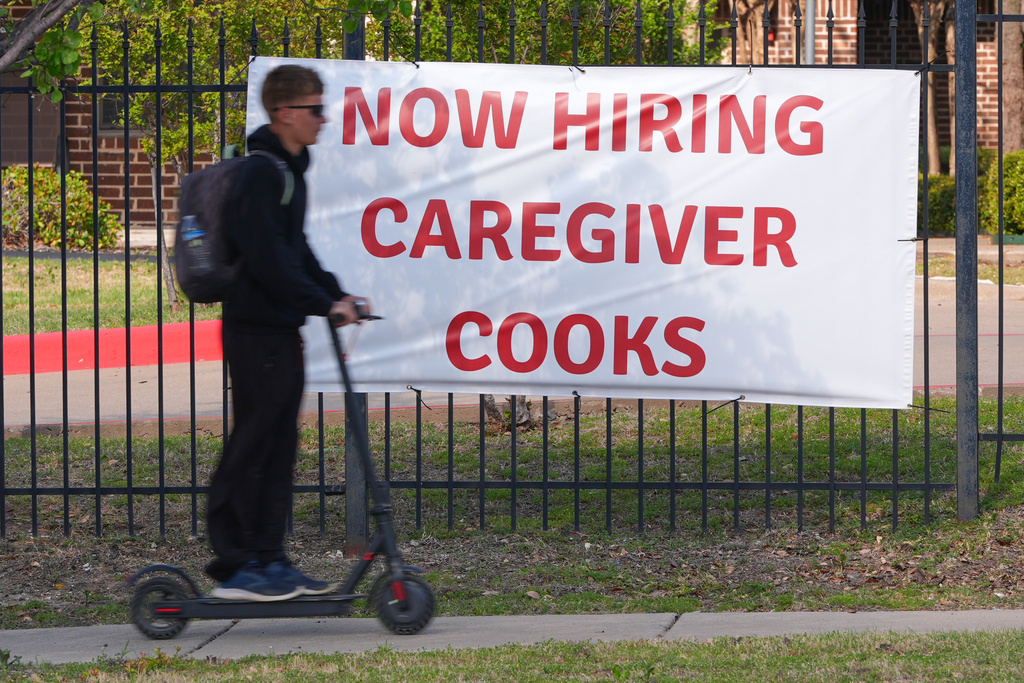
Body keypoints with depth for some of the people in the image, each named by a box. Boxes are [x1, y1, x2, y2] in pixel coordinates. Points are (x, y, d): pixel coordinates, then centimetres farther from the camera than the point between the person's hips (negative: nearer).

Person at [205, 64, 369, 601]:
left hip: (282, 330, 10)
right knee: (250, 447, -6)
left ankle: (269, 562, 15)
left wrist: (337, 295, 11)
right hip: (257, 329, -10)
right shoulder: (261, 172, -15)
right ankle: (234, 568, -2)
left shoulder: (288, 171, 16)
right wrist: (324, 304, -20)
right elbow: (267, 259, -22)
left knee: (279, 447, 11)